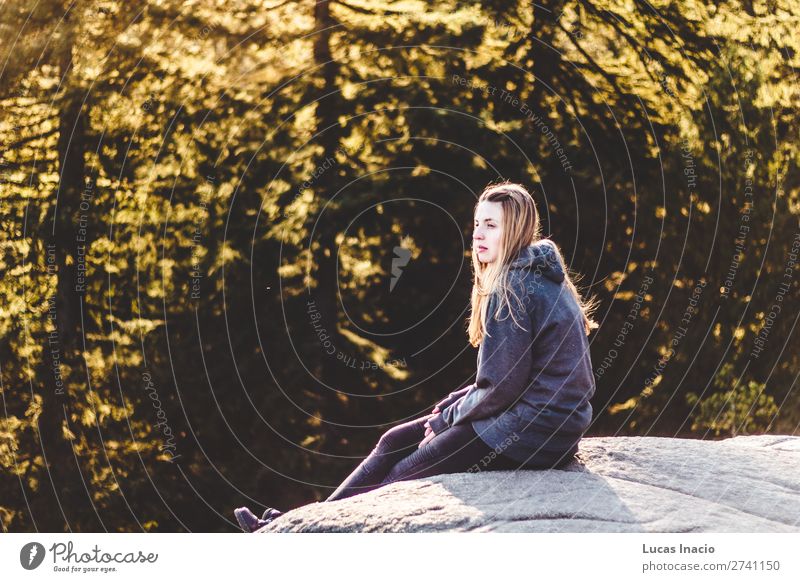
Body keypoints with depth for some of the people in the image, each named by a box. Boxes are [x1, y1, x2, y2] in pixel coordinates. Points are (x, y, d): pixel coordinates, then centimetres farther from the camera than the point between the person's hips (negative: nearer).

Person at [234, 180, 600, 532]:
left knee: (401, 478, 0)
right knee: (395, 442, 12)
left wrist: (447, 419, -4)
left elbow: (501, 388, -20)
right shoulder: (537, 276, 13)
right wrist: (451, 404, 8)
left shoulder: (512, 288, -18)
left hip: (530, 433, -10)